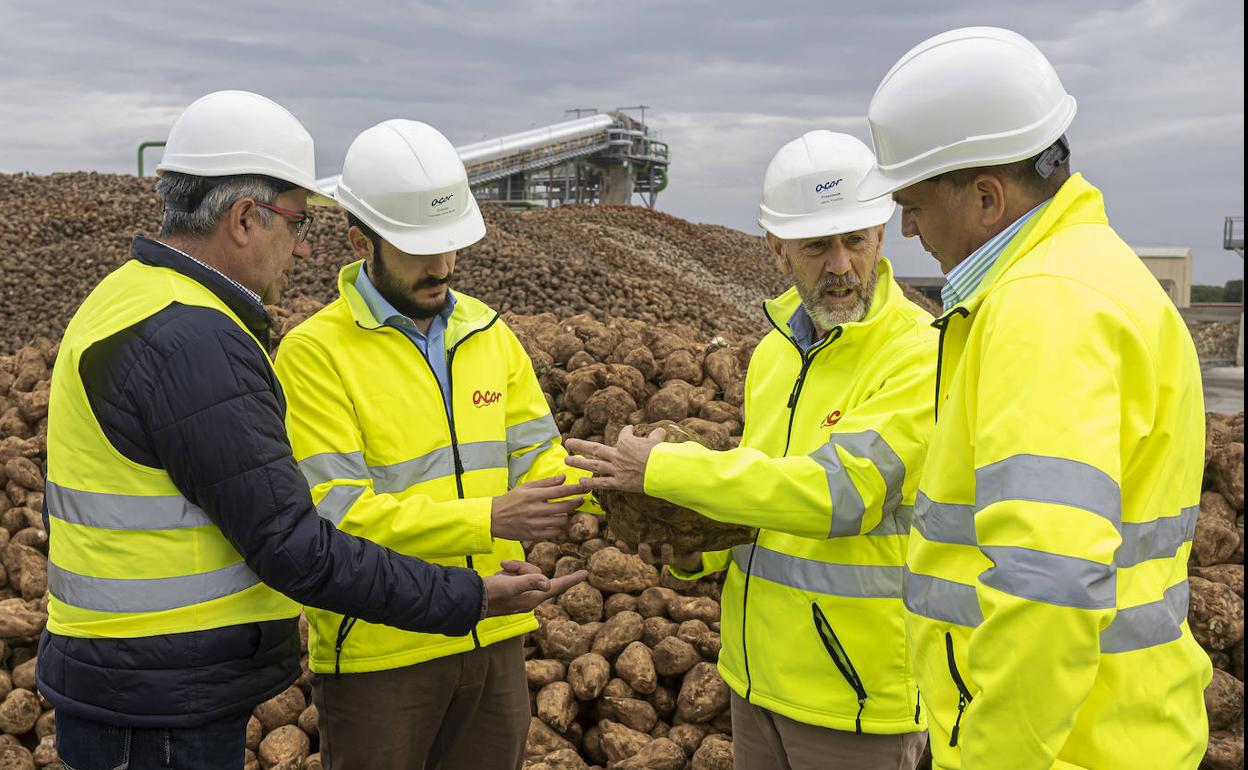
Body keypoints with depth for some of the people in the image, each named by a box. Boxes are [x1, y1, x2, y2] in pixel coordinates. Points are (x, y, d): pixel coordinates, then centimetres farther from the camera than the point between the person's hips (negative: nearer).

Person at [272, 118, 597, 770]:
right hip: (377, 650, -5)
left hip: (494, 640, 5)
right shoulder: (315, 354, -13)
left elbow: (537, 457, 3)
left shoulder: (487, 332, 6)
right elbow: (340, 515, -20)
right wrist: (489, 520, -29)